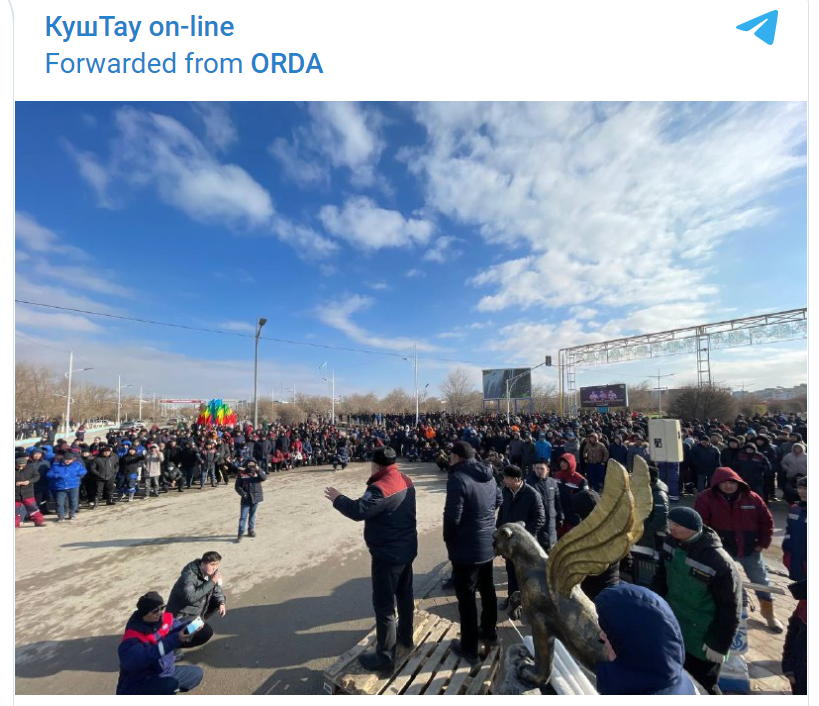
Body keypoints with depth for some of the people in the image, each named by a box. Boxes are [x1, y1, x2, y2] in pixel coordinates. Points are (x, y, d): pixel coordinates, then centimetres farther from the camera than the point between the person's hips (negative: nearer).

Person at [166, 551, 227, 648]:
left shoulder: (210, 572, -7)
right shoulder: (189, 576, -29)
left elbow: (216, 589, 6)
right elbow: (191, 598, -40)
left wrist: (221, 602, -12)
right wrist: (211, 582, -36)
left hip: (197, 609, 8)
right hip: (181, 615, -8)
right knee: (207, 633, -21)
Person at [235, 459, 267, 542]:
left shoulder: (258, 472, -1)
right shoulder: (242, 473, -6)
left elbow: (264, 478, -20)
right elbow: (237, 486, -3)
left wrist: (258, 470, -30)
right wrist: (243, 493, -15)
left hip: (256, 497, 2)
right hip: (246, 499, -2)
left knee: (252, 515, 15)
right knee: (243, 517, -4)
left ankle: (251, 530, 30)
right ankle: (241, 534, 6)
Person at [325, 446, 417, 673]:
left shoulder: (380, 488, -28)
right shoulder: (406, 482, 0)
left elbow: (358, 511, -31)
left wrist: (337, 499, -15)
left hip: (387, 555, -9)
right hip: (407, 549, 9)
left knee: (384, 605, 6)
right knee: (404, 594, 25)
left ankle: (384, 658, 20)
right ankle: (406, 636, 45)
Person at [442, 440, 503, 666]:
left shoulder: (457, 477, -25)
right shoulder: (488, 475, 1)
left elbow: (452, 515, -26)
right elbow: (499, 501, 15)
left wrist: (448, 539, -8)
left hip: (466, 548, -8)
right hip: (488, 543, 8)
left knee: (466, 597, 9)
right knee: (487, 589, 24)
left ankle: (469, 648, 22)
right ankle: (490, 632, 43)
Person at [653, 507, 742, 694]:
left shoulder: (719, 563, -29)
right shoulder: (671, 542, -10)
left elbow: (730, 608, -18)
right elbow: (662, 573, 6)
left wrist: (719, 644, -12)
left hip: (702, 640, -6)